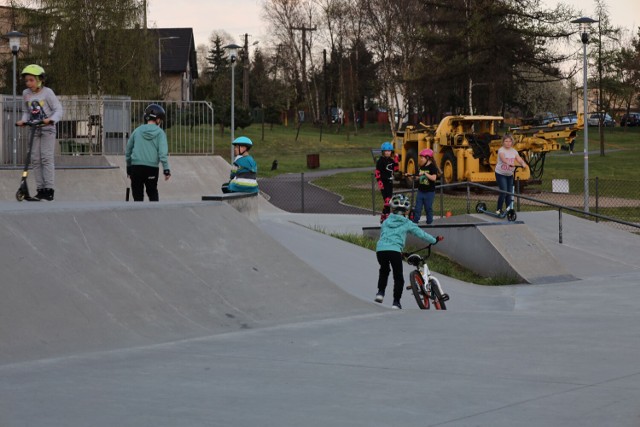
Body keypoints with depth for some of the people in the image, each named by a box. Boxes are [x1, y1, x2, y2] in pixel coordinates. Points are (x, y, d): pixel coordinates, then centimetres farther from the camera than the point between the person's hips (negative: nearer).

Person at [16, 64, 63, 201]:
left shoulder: (47, 92, -10)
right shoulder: (26, 94, 5)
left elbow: (58, 110, -12)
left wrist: (51, 119, -29)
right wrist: (23, 120, -3)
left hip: (47, 129, -5)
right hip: (34, 130, 5)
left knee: (46, 158, -11)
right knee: (35, 159, 2)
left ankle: (49, 189, -10)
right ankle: (40, 189, 5)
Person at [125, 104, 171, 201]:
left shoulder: (137, 131, 7)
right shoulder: (160, 133, -2)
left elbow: (128, 150, 15)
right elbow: (163, 152, -11)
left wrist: (128, 167, 25)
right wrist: (166, 169, -6)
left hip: (136, 167, 1)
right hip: (152, 167, -1)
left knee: (137, 196, 6)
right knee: (153, 193, 18)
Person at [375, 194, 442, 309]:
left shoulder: (386, 222, 21)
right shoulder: (407, 223, 13)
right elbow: (421, 234, 18)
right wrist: (434, 240, 34)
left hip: (380, 249, 3)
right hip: (395, 251, -3)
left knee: (384, 270, 32)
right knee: (398, 278, 11)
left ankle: (380, 292, 20)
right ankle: (396, 302, 5)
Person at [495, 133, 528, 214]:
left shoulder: (514, 151, 3)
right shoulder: (501, 150, -13)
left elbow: (519, 159, -11)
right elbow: (503, 158, -33)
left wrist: (523, 164, -33)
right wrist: (509, 163, -52)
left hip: (509, 174, 5)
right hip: (500, 174, -5)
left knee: (509, 193, 4)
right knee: (503, 192, -14)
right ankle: (498, 209, 0)